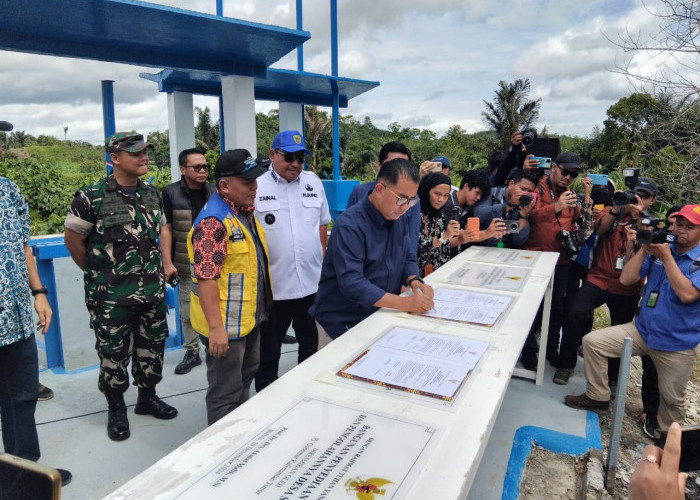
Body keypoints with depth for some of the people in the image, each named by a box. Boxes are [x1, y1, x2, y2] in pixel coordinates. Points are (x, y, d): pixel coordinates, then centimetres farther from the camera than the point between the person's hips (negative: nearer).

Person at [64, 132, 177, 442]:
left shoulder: (152, 194, 6)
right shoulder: (91, 197, -12)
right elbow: (73, 239, -4)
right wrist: (97, 273, 3)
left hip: (153, 292, 5)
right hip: (111, 297, -5)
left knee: (152, 348, 16)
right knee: (114, 355, 8)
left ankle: (147, 398, 36)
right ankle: (116, 410, 28)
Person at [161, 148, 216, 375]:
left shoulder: (214, 192, 3)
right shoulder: (171, 193, -2)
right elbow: (166, 228, -2)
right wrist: (168, 263, -7)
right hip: (186, 266, -1)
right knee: (188, 312, 6)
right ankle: (192, 352, 22)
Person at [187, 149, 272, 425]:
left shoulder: (246, 212, 8)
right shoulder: (213, 221, -23)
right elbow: (206, 278, -26)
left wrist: (260, 309, 21)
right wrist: (216, 328, -26)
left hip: (250, 317, 10)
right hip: (225, 324, -10)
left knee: (246, 376, 26)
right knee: (225, 392, 6)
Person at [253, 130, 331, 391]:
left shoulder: (313, 182, 6)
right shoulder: (256, 186, -7)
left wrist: (323, 262, 11)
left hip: (312, 282, 4)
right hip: (273, 286, -3)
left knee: (311, 345, 20)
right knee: (268, 350, 13)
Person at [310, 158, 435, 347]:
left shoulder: (399, 218, 1)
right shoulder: (349, 225, -23)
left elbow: (408, 258, 9)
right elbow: (351, 283, -30)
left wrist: (415, 281, -14)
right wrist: (403, 303, -35)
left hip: (380, 316, 6)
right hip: (341, 324, -6)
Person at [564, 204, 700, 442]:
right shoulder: (659, 247, 0)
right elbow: (626, 279, -5)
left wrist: (666, 256, -24)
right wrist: (644, 250, -14)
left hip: (678, 344, -3)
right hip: (642, 330, 4)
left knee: (671, 399, 12)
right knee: (592, 341, -8)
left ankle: (664, 435, 42)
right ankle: (598, 396, 9)